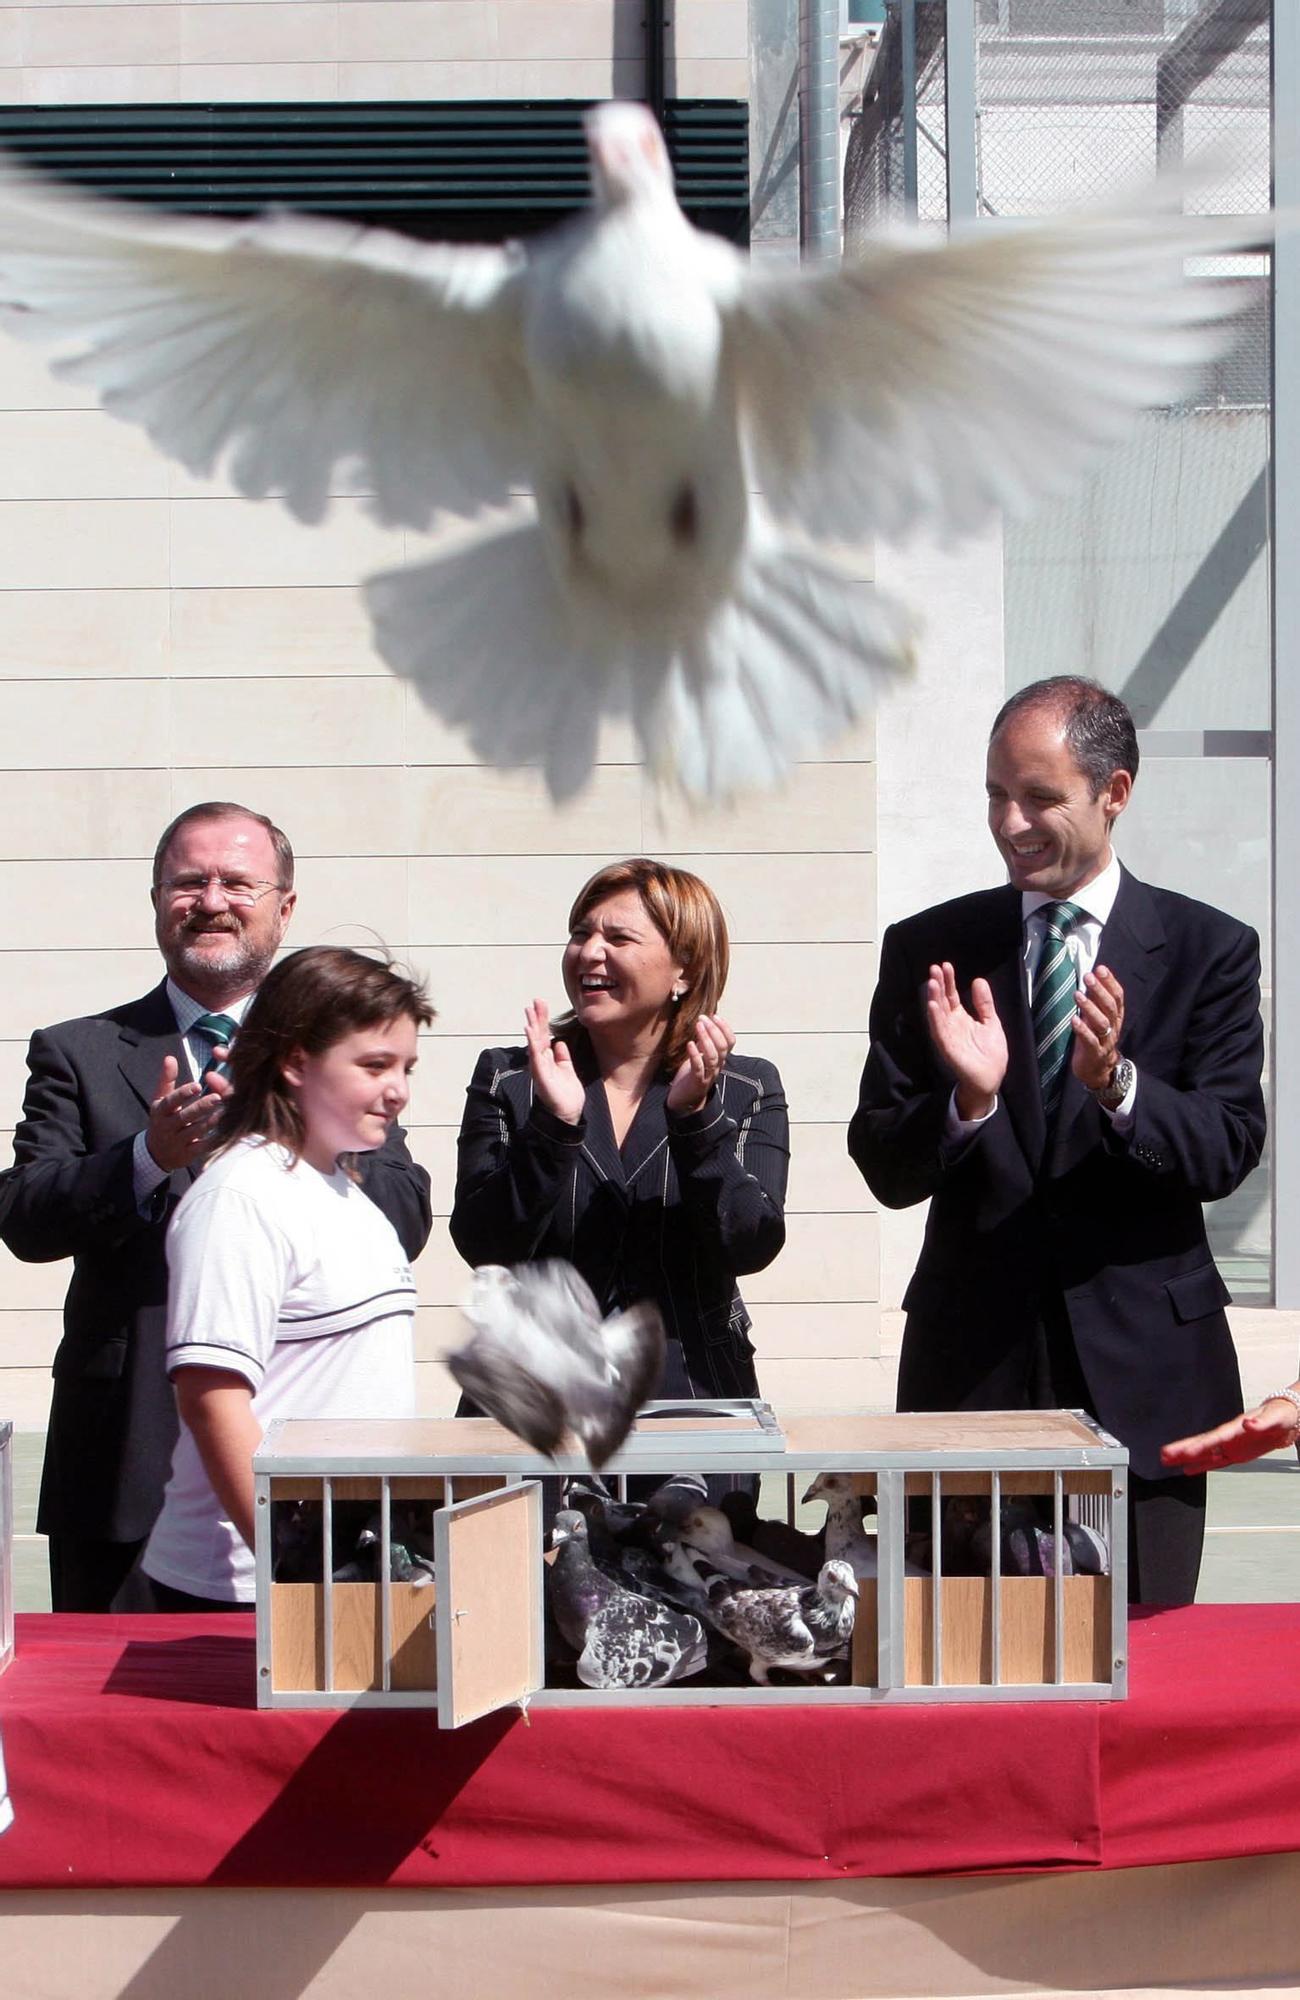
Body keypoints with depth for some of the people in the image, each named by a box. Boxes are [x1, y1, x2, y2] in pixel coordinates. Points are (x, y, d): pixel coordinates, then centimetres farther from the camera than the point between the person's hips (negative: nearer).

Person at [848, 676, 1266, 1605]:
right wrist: (967, 1099, -19)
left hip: (1144, 1363, -1)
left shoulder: (1209, 951, 2)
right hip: (975, 1361, 1)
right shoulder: (929, 951, 5)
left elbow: (1228, 1150, -6)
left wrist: (1120, 1085, -24)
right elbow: (885, 1168, 1)